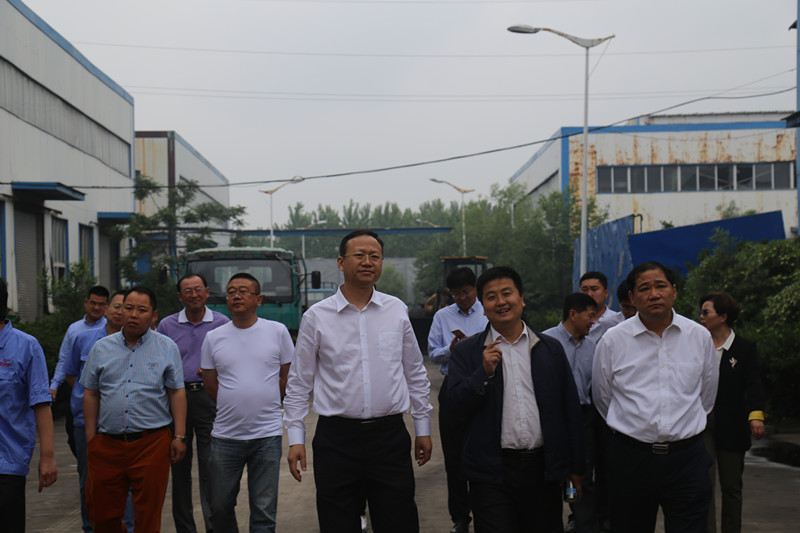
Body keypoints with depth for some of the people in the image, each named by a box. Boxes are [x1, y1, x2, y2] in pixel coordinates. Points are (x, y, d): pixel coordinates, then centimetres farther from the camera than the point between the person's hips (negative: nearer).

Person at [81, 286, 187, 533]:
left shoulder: (167, 348, 4)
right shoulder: (101, 348, 9)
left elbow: (177, 393, 3)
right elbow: (91, 394, 11)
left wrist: (179, 436, -3)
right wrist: (90, 437, 6)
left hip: (152, 443, -2)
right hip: (107, 444, 2)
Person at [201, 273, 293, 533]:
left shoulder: (278, 331, 2)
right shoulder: (213, 338, 6)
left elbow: (288, 377, 8)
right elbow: (210, 385, 12)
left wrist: (263, 403, 5)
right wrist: (237, 403, 7)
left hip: (267, 435, -2)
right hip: (225, 435, 2)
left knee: (264, 512, 2)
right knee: (220, 507, 9)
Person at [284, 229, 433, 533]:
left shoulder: (397, 311, 6)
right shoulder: (317, 317, 1)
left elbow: (416, 374, 13)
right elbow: (298, 383, 6)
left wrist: (423, 428, 13)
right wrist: (296, 439, 1)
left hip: (390, 436, 1)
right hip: (336, 438, -1)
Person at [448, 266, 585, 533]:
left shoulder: (551, 348, 9)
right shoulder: (466, 351, 4)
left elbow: (570, 409, 10)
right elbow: (457, 405, -4)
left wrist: (576, 467, 9)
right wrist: (485, 372, -18)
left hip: (543, 469, 2)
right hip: (492, 471, -2)